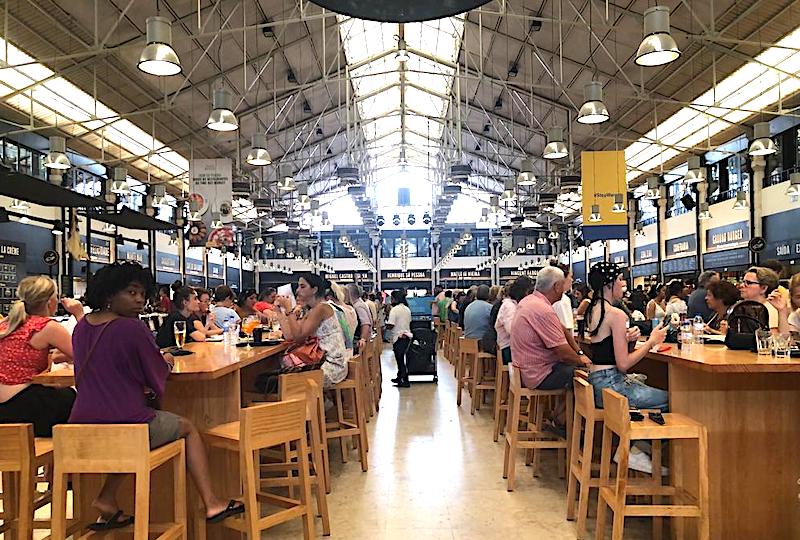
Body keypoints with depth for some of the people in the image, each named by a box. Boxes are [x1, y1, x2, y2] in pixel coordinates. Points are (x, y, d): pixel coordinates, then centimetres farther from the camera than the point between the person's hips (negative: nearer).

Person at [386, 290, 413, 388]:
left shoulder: (394, 310, -16)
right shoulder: (407, 309, 8)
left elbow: (391, 325, -20)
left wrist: (385, 325, -1)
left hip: (399, 337, -8)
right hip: (407, 335, 8)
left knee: (400, 359, 0)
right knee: (401, 358, 18)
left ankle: (405, 381, 3)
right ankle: (400, 377, 28)